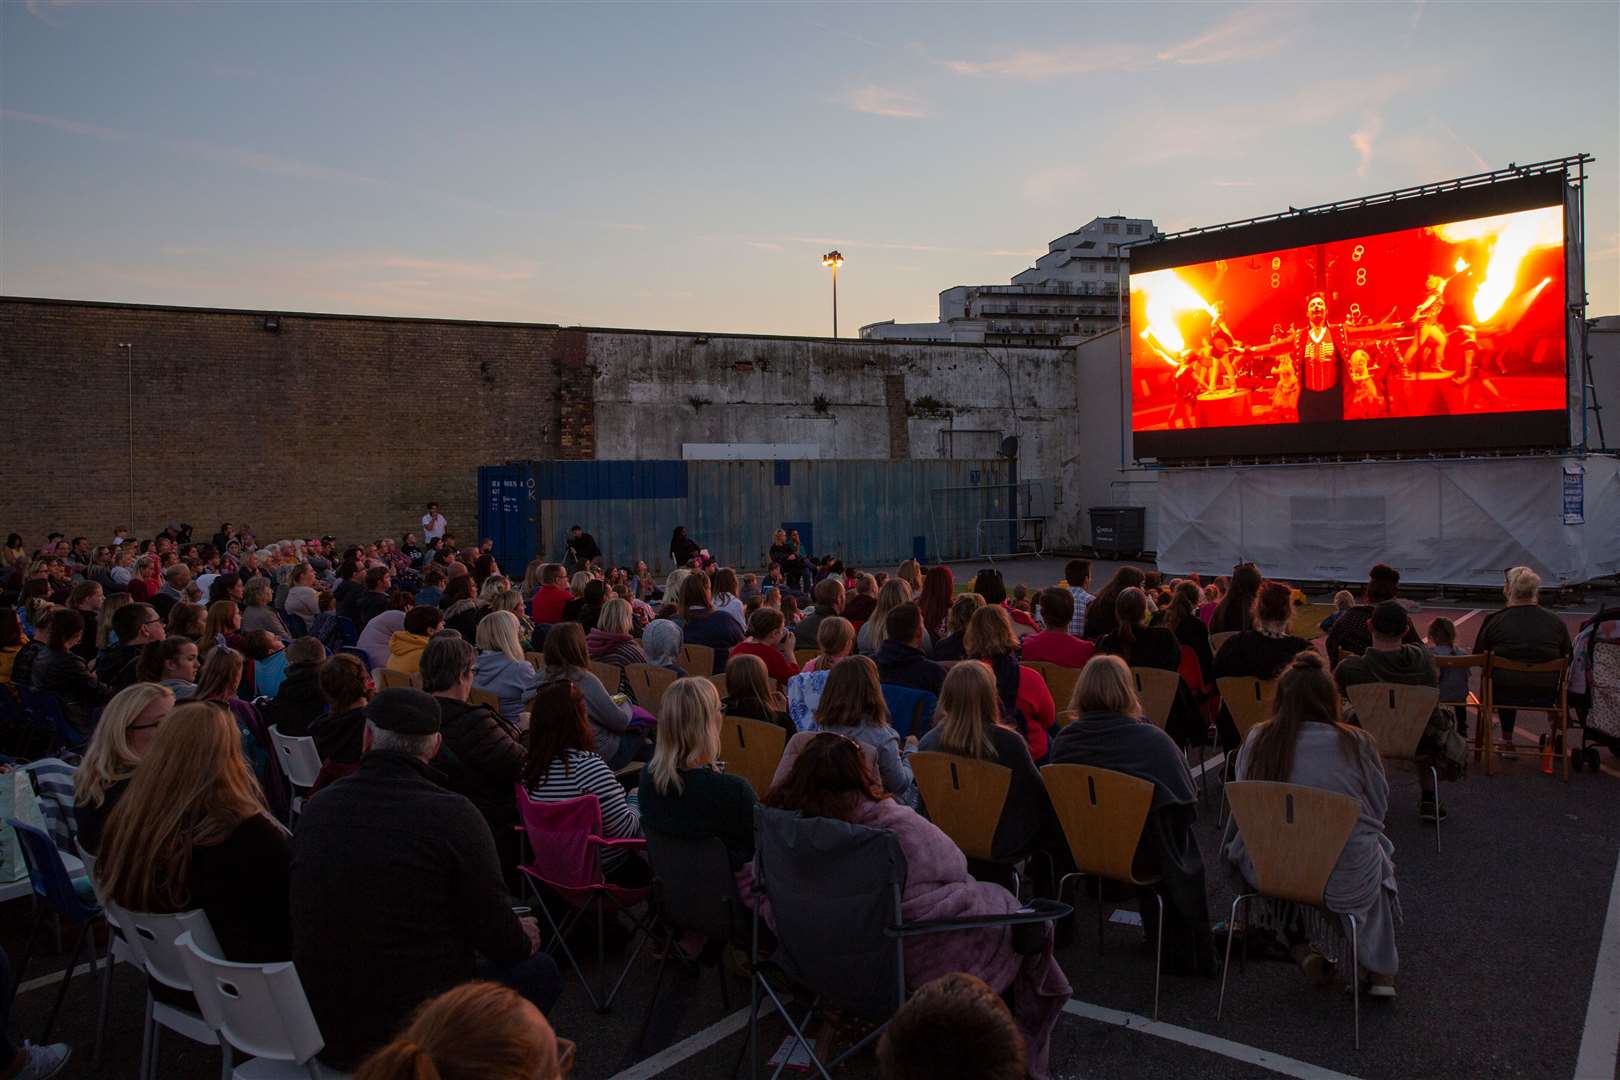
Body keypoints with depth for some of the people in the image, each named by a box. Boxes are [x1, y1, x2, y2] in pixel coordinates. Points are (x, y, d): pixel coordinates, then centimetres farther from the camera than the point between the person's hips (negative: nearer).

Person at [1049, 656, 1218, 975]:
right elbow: (1187, 807, -11)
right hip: (1143, 855, -4)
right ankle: (1193, 956, 39)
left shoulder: (1063, 741, -10)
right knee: (1187, 864, 28)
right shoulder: (1154, 741, -20)